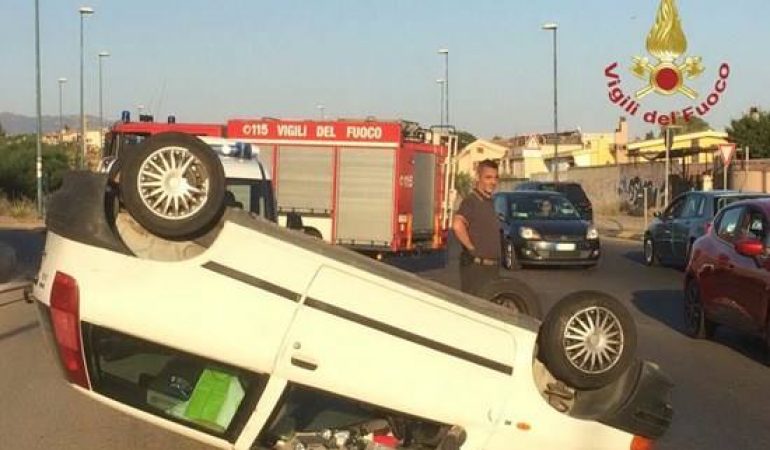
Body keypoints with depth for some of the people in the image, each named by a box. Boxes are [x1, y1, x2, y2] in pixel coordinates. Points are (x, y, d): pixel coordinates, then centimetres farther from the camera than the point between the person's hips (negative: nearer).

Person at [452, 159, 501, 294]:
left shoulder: (489, 203, 13)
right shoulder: (471, 201, -15)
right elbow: (457, 225, -34)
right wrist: (471, 248, -23)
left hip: (492, 267, 9)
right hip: (476, 267, -9)